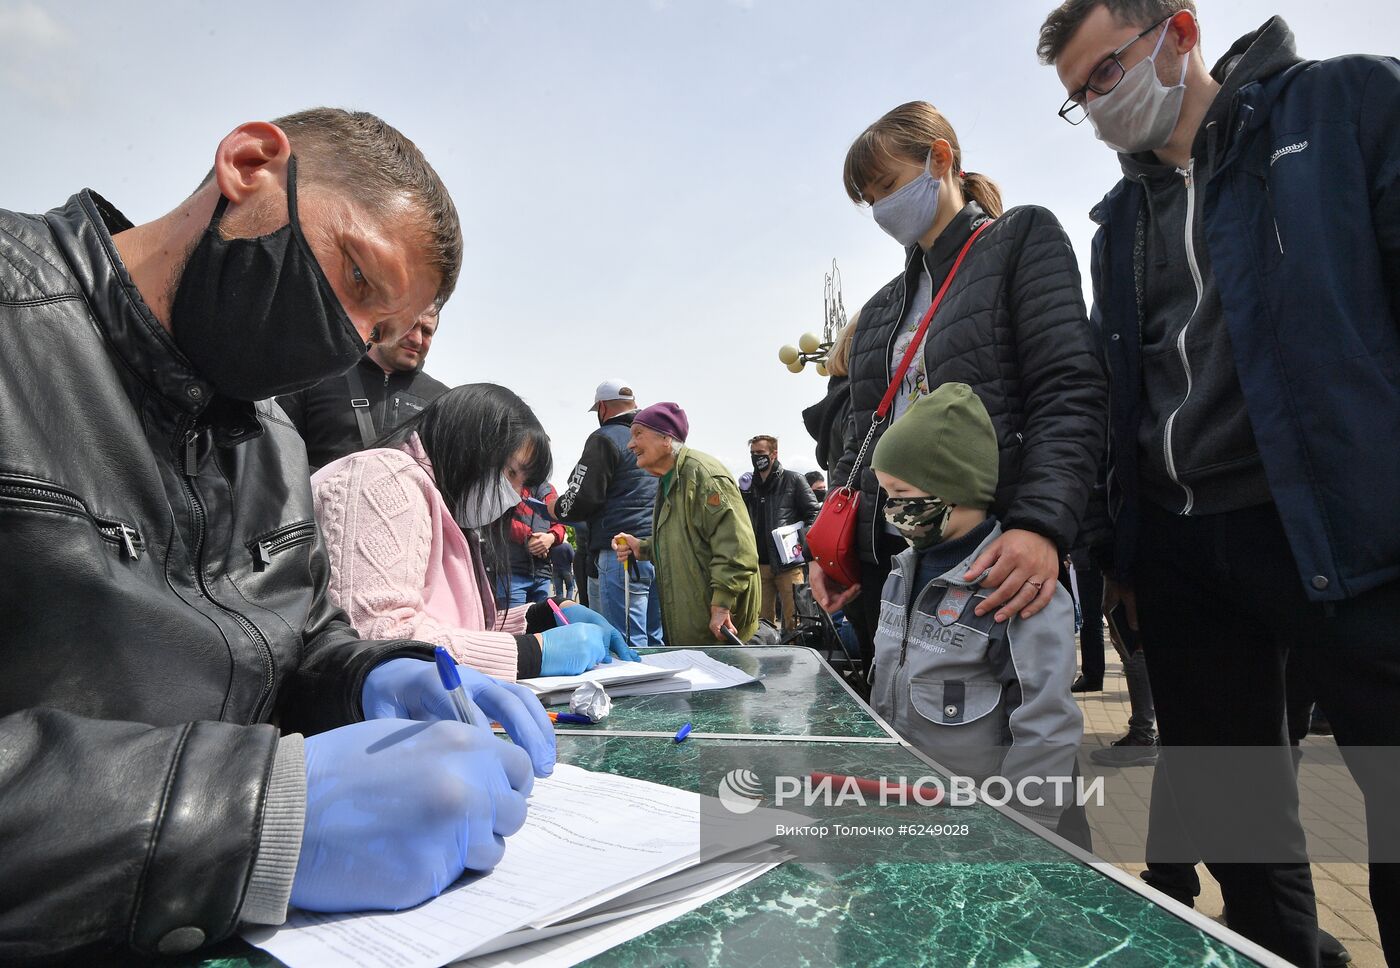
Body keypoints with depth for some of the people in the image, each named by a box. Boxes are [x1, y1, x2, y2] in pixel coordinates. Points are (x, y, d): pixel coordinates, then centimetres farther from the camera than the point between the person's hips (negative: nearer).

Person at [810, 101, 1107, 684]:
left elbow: (1070, 394, -8)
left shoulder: (1022, 239, 6)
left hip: (997, 565, -5)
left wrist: (1041, 525, -24)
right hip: (885, 562, 6)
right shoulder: (881, 309, 22)